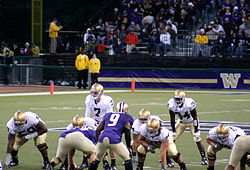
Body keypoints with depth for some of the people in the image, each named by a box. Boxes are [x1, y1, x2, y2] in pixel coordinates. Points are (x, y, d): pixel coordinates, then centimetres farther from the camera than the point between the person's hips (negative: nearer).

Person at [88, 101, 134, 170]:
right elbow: (127, 132, 1)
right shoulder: (126, 117, 17)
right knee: (127, 159, 12)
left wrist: (98, 140, 33)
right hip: (114, 139, -4)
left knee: (97, 159, 24)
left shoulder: (108, 115, 29)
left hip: (102, 138, 4)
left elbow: (98, 130, 24)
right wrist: (128, 146, 6)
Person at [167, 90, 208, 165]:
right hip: (181, 122, 4)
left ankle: (204, 158, 0)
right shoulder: (171, 104, -24)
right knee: (172, 138, -3)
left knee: (197, 140, -12)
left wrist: (196, 131, -22)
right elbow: (172, 119, -11)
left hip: (192, 121, -4)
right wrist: (173, 131, -8)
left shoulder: (189, 103, -34)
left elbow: (195, 118, -24)